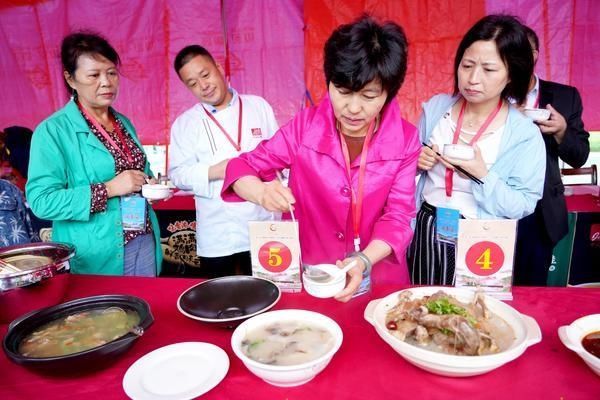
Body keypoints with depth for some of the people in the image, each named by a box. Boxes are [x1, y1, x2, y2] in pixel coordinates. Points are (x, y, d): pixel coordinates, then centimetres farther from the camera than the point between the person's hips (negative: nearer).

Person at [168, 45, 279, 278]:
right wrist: (214, 172, -17)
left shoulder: (258, 106, 3)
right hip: (216, 236, 0)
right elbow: (178, 174, 0)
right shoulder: (185, 123, 1)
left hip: (263, 226, 1)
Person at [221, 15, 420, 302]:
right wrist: (262, 192, -29)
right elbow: (243, 166, -7)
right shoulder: (305, 126, -10)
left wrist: (364, 261, -28)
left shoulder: (405, 139, -9)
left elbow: (398, 216, -10)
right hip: (308, 273, 1)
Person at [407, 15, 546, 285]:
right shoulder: (435, 108, -2)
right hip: (424, 233, 3)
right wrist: (417, 161, -12)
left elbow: (522, 206, -10)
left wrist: (483, 175, -24)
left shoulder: (524, 134, -11)